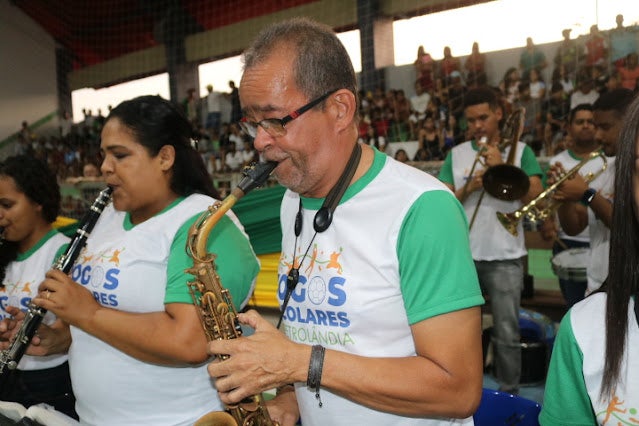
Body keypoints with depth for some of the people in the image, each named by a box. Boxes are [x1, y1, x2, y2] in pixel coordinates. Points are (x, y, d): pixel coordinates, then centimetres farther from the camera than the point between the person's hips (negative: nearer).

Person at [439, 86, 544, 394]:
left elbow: (535, 196, -8)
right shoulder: (456, 154, 8)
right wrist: (468, 188, -12)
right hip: (462, 255, 2)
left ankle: (509, 394, 14)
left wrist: (503, 166, -14)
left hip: (505, 256, -2)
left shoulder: (519, 151, 3)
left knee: (507, 333, 1)